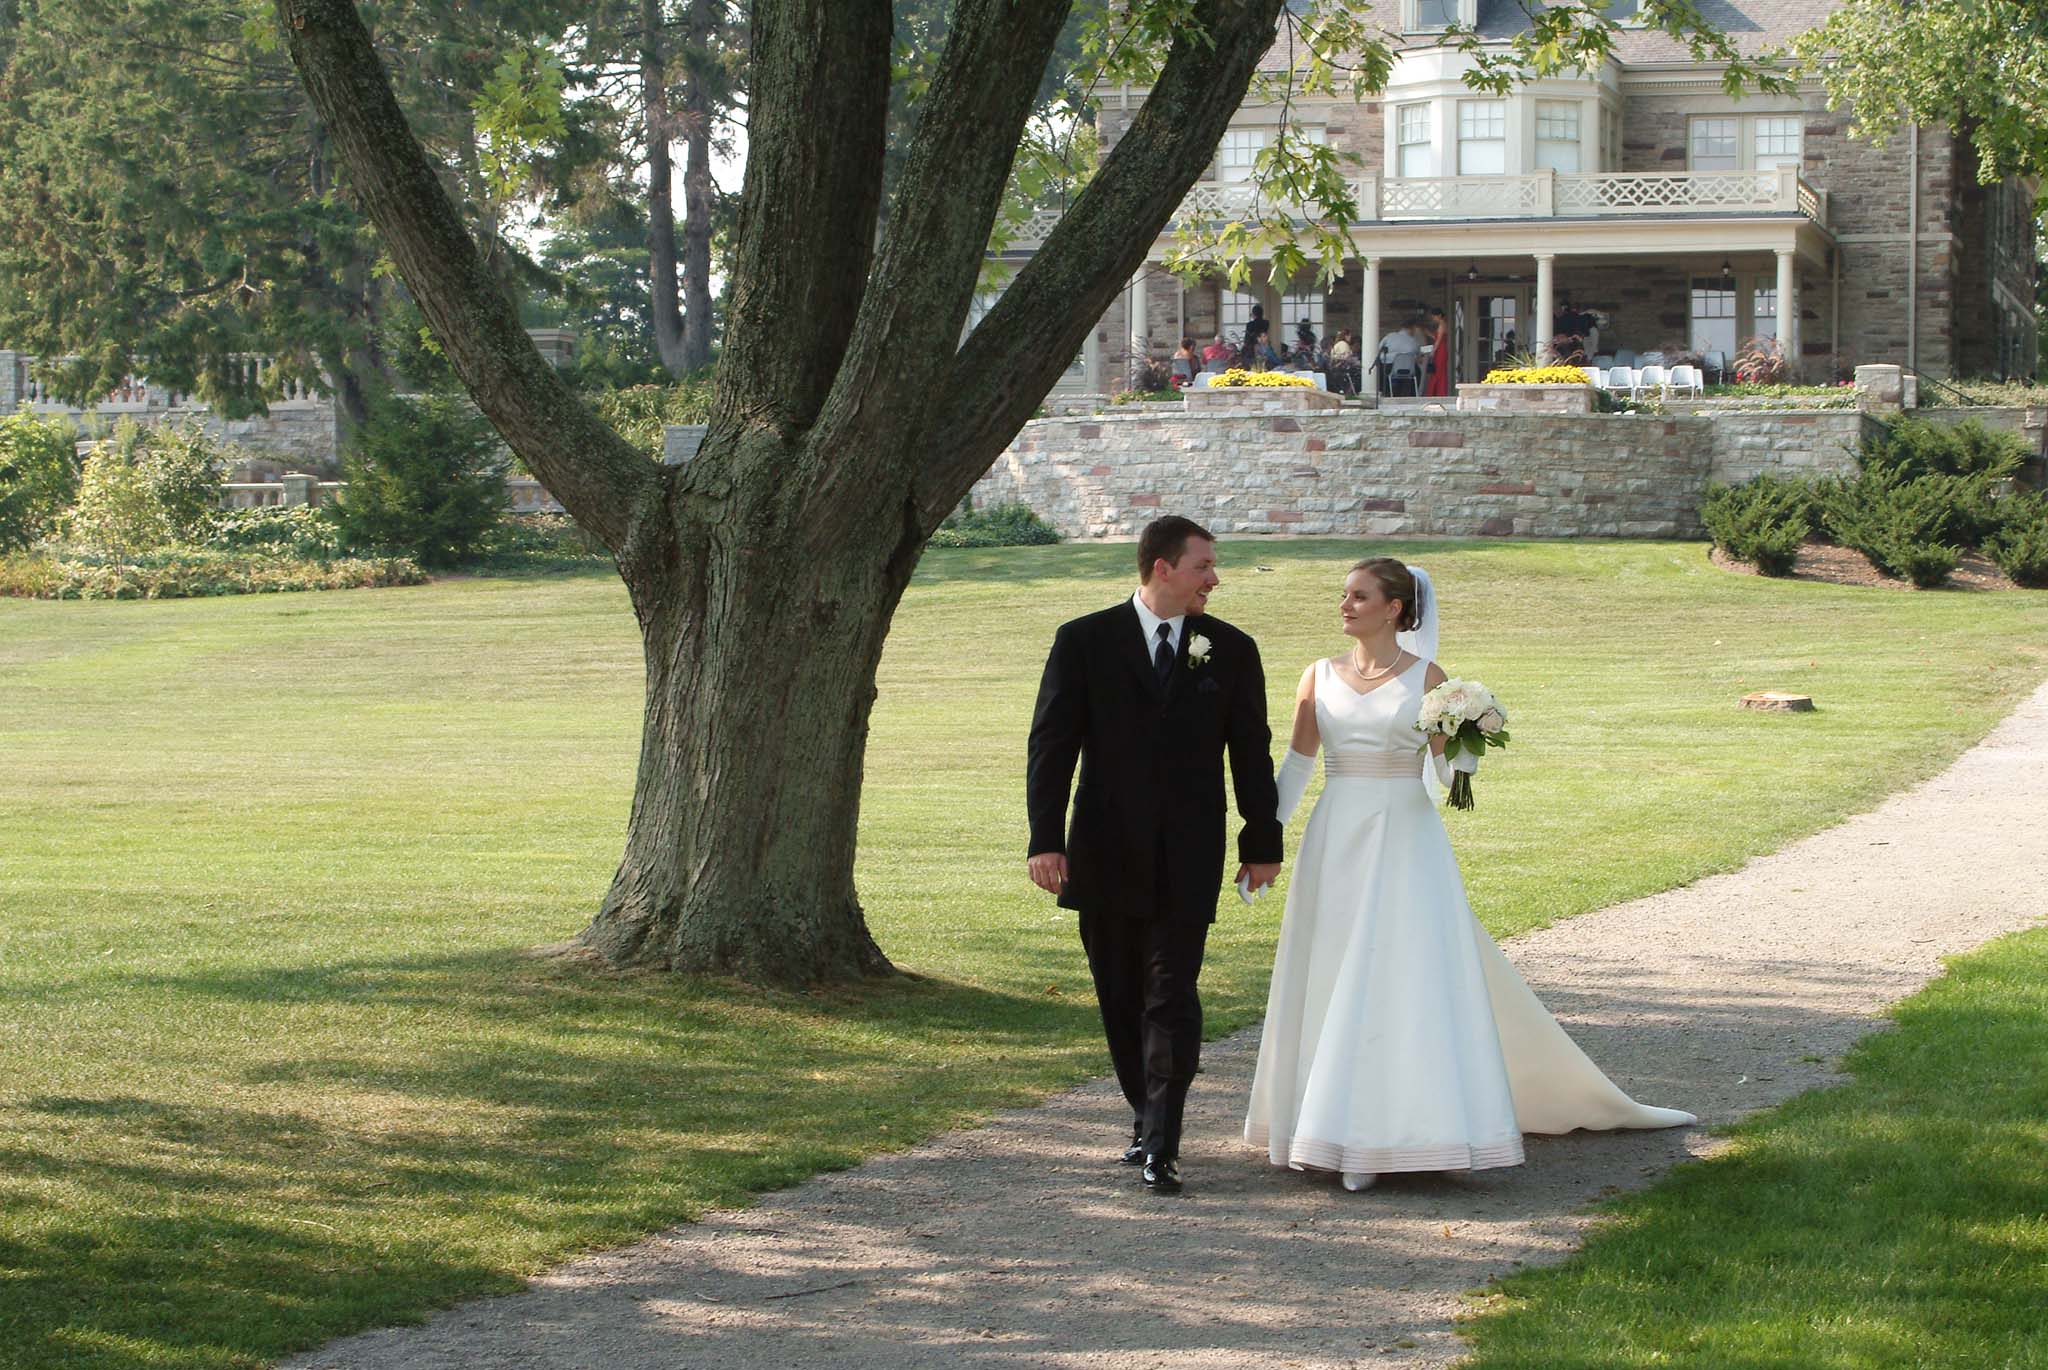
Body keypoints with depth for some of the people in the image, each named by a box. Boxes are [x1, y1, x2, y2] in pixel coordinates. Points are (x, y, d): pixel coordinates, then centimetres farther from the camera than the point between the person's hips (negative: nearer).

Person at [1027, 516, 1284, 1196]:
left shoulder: (1231, 650, 5)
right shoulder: (1084, 641, 0)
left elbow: (1251, 752, 10)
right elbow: (1051, 744, -1)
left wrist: (1262, 842, 9)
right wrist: (1046, 838, -8)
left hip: (1187, 858, -1)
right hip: (1106, 853, 1)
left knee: (1171, 994, -10)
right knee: (1121, 999, 9)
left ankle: (1160, 1147, -12)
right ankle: (1148, 1120, 25)